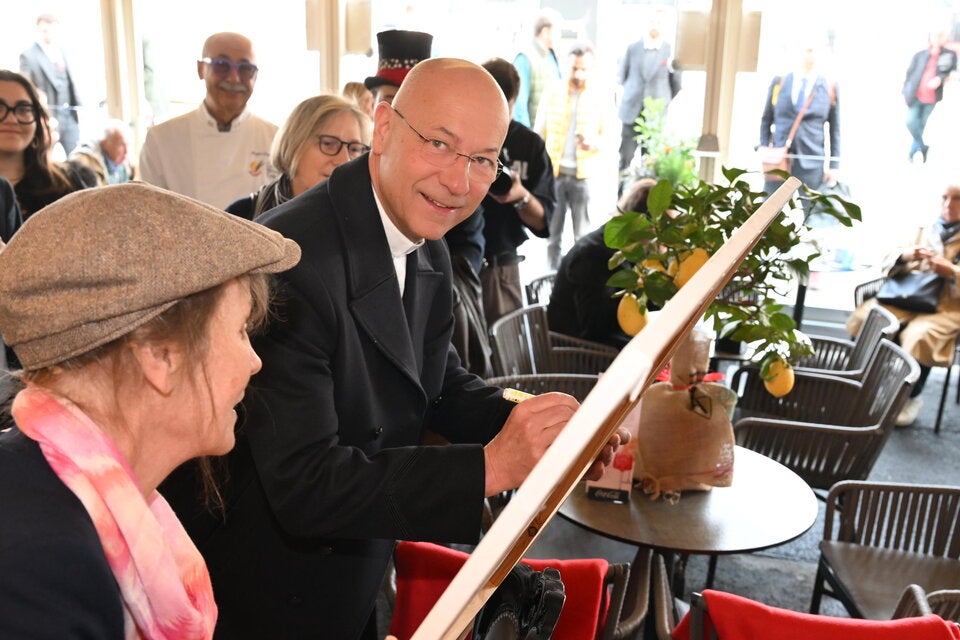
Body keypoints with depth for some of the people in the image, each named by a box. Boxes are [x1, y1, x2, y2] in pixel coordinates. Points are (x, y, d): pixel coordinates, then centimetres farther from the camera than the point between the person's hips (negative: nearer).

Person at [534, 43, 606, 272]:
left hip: (582, 175, -1)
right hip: (553, 172, 1)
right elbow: (539, 134, 5)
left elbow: (606, 135, 4)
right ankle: (552, 274, 18)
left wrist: (593, 142, -19)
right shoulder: (552, 94, 3)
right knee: (553, 230, 8)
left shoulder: (598, 98, 3)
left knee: (583, 234, 2)